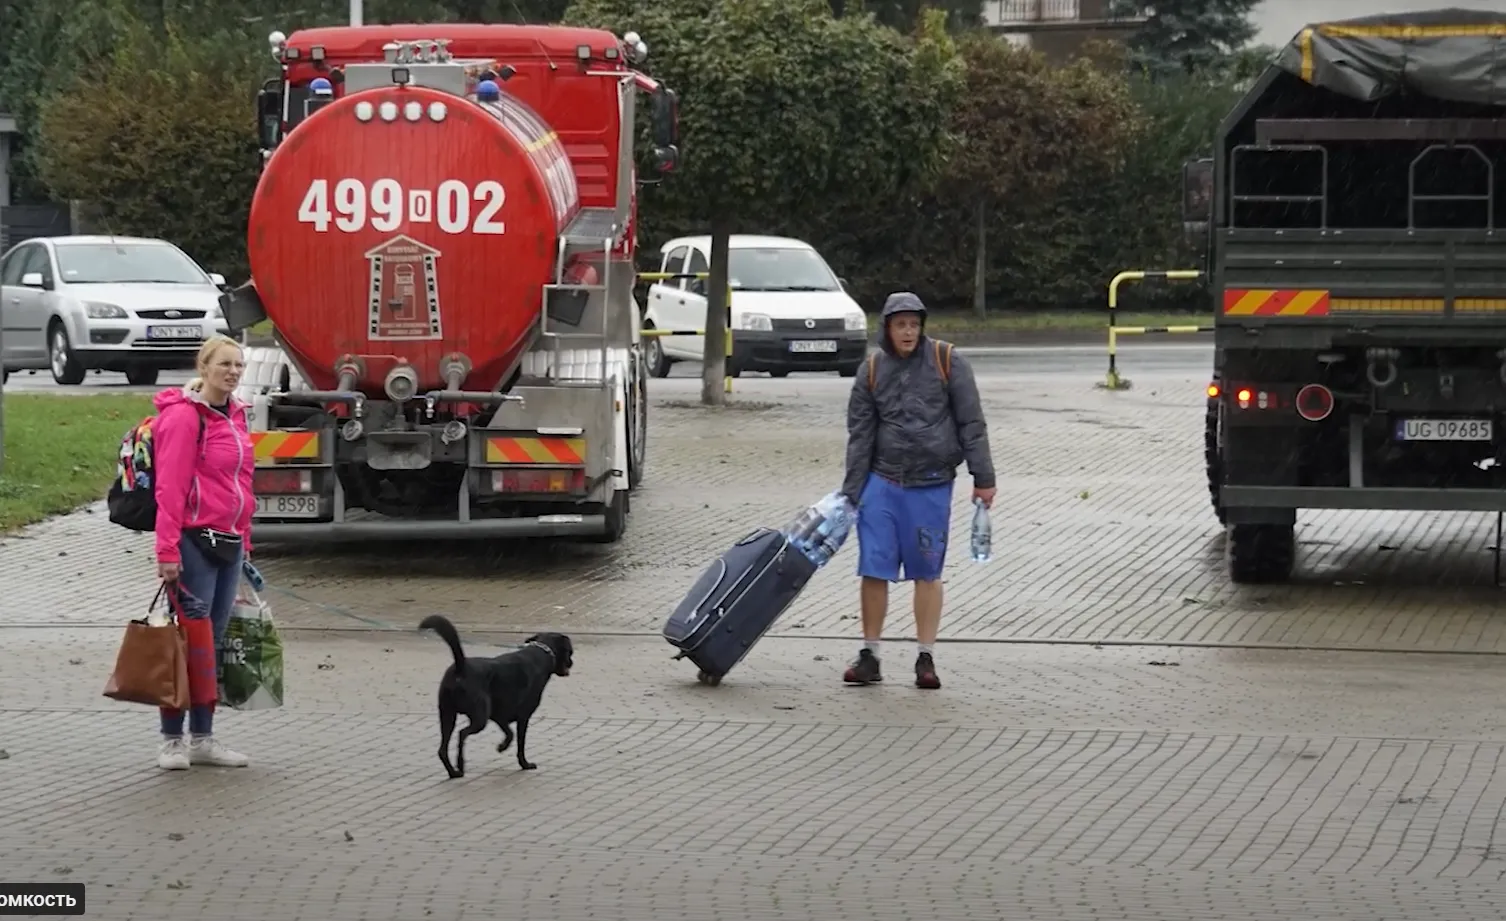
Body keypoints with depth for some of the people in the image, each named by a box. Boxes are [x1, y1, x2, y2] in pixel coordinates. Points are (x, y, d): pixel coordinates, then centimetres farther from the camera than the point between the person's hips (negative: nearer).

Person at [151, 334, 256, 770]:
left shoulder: (235, 414, 14)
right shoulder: (184, 416, -12)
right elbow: (170, 488, -16)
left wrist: (244, 540, 19)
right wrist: (168, 550, -20)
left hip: (229, 542, 8)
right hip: (194, 541, -8)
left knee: (212, 640, 11)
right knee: (192, 638, -6)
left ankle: (203, 738, 17)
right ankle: (172, 739, 1)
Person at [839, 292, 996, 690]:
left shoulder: (946, 361, -3)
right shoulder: (873, 370, 3)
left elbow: (971, 423, -1)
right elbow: (860, 434, 6)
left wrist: (983, 477, -3)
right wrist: (851, 492, 2)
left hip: (932, 485, -2)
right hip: (883, 482, 2)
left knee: (928, 573, 5)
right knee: (874, 570, 0)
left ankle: (926, 658, 13)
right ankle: (869, 656, 11)